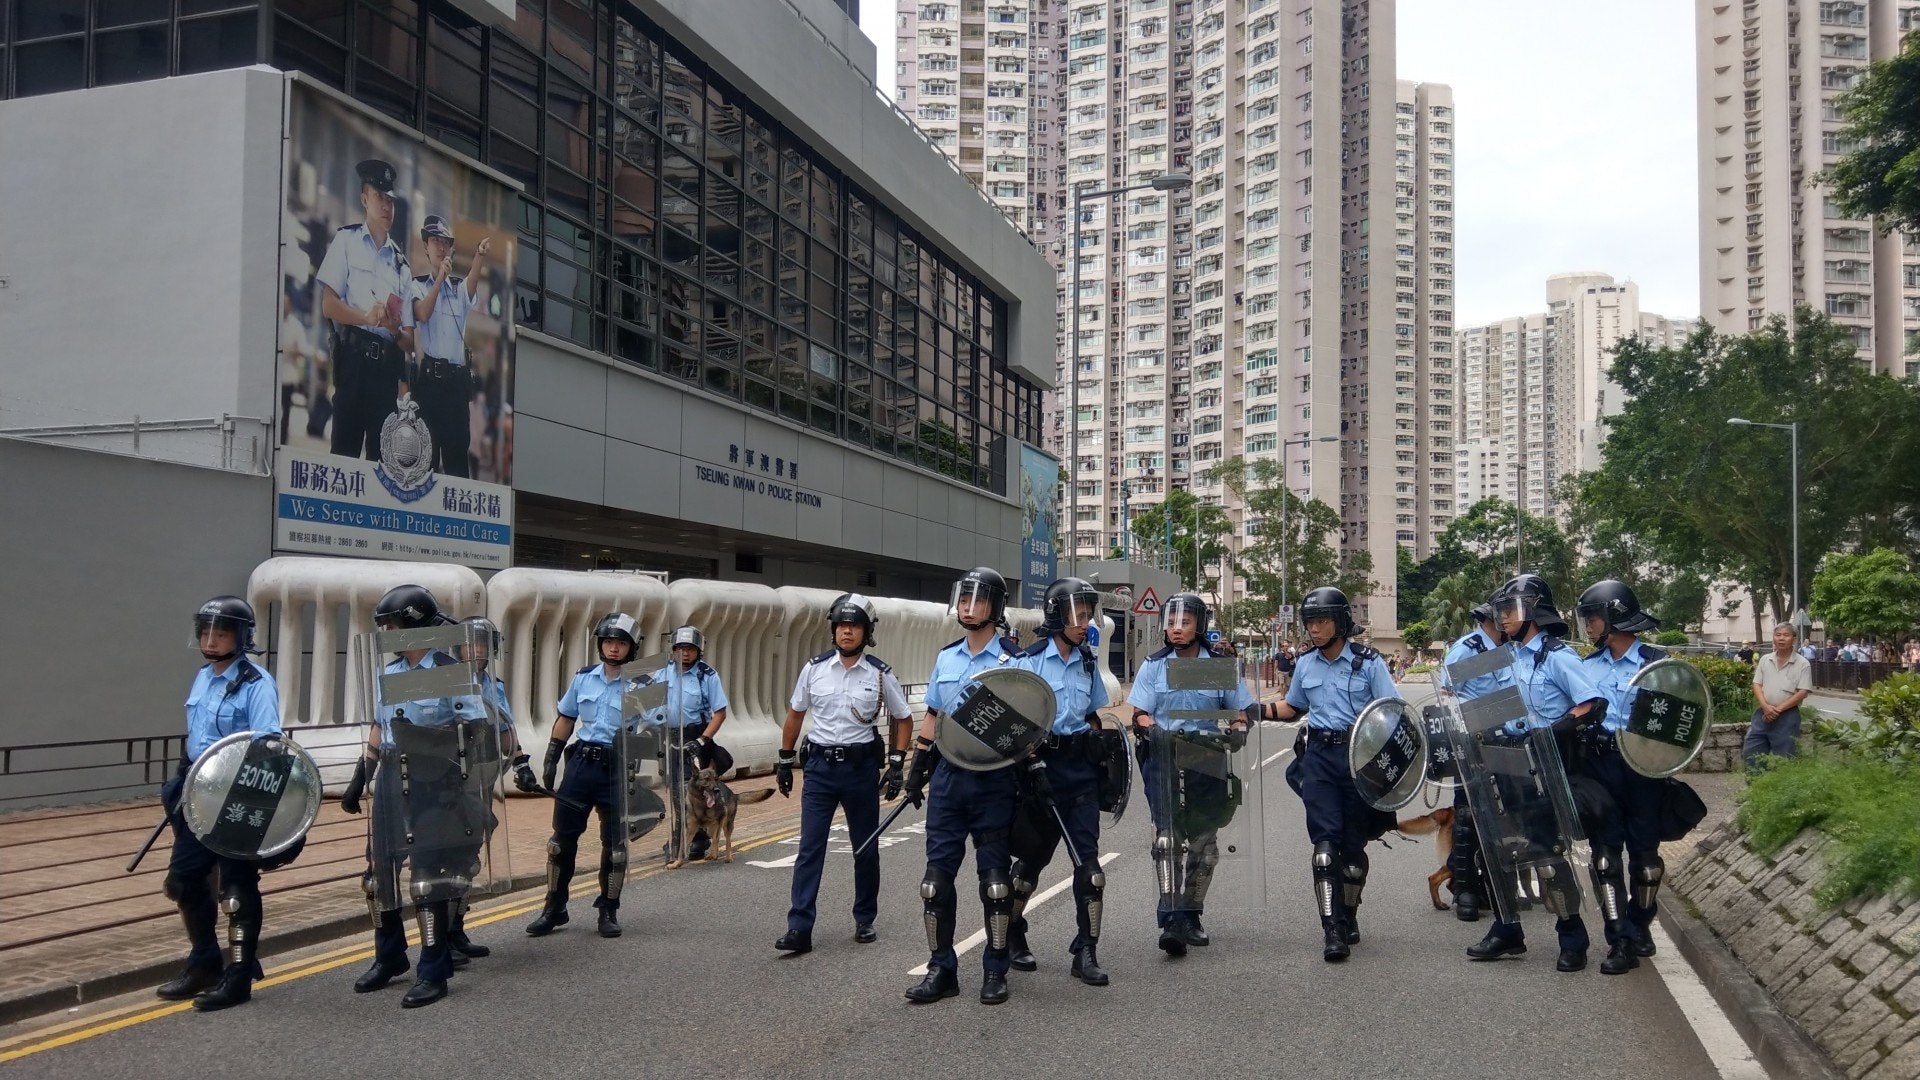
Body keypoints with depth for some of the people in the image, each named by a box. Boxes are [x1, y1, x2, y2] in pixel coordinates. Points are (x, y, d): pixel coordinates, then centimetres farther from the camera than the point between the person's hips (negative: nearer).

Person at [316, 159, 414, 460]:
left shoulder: (400, 263, 20)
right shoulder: (346, 241, 9)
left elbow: (409, 342, 15)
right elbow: (328, 305, -2)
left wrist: (396, 331, -7)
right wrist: (367, 318, -17)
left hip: (389, 363, 4)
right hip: (353, 356, -4)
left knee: (383, 453, 3)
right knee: (345, 448, -10)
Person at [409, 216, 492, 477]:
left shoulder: (460, 288, 12)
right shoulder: (419, 285, 8)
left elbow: (473, 281, -12)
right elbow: (423, 314, -12)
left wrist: (480, 255, -33)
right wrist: (440, 277, -22)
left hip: (458, 378, 2)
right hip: (430, 376, -2)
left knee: (458, 445, 3)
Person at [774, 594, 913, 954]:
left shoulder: (880, 674, -3)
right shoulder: (815, 668, 0)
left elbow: (903, 718, 7)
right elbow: (795, 714, 12)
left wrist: (896, 764, -1)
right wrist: (785, 760, 11)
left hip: (861, 767, 0)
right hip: (820, 766, 1)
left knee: (866, 849, 10)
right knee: (809, 849, -4)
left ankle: (865, 921, 25)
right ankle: (799, 929, -4)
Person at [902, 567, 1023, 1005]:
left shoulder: (1011, 659, -4)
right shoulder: (946, 657, 11)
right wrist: (917, 767, 14)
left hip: (993, 777, -4)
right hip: (948, 775, 4)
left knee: (994, 874, 4)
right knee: (938, 871, 3)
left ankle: (995, 971, 14)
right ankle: (941, 969, 12)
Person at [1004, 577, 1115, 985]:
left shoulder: (1088, 663, 10)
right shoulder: (1029, 660, -6)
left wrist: (1098, 750, 12)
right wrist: (1033, 764, -17)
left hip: (1080, 767, 4)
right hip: (1041, 763, -4)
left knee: (1088, 859, -3)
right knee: (1034, 855, 6)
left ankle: (1086, 952, 3)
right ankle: (1012, 934, 28)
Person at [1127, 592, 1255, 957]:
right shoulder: (1154, 666, 7)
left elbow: (1241, 712, 10)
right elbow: (1140, 715, 4)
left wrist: (1237, 731, -12)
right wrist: (1153, 731, -17)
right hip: (1164, 759, -2)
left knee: (1203, 842, 8)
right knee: (1168, 838, -13)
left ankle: (1190, 917, 23)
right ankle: (1171, 920, -17)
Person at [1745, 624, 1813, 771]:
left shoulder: (1802, 664, -3)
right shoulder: (1765, 660, 9)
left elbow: (1803, 692, -9)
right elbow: (1757, 685, 5)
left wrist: (1779, 709, -15)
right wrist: (1765, 706, -12)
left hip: (1787, 716, -4)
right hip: (1762, 713, 4)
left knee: (1784, 759, 2)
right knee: (1750, 753, 3)